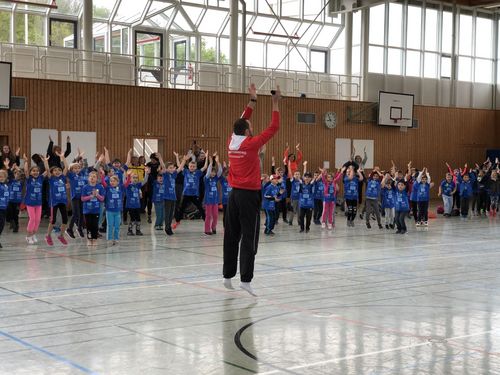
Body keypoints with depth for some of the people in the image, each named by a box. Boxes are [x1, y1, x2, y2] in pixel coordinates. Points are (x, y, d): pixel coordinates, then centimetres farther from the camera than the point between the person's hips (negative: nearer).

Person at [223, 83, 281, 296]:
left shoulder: (231, 142, 4)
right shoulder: (251, 144, -12)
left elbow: (242, 122, 20)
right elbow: (273, 127, -8)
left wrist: (253, 100, 22)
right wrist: (275, 103, 1)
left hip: (234, 193, 7)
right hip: (249, 195, -7)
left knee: (231, 236, 11)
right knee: (249, 238, -7)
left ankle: (228, 275, 17)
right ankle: (246, 279, -12)